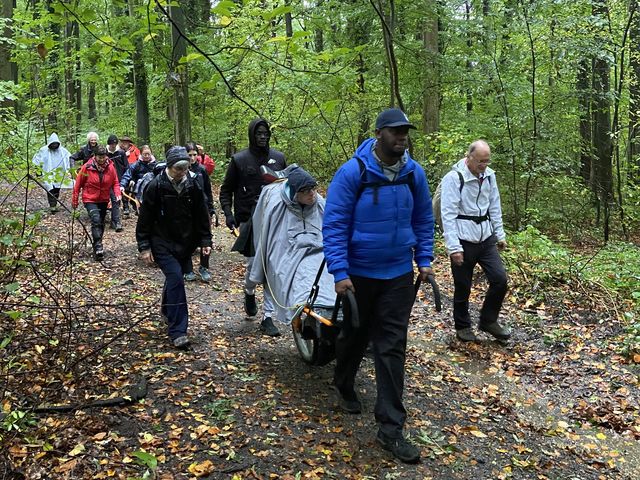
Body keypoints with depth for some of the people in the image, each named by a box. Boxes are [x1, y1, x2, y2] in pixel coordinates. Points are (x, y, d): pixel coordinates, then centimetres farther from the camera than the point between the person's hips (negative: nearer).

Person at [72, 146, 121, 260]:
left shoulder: (110, 167, -6)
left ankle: (97, 246, 30)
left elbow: (115, 183, 4)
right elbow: (78, 184, -4)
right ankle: (98, 246, -22)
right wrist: (74, 200, 0)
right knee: (96, 220, -22)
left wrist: (117, 193, -16)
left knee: (101, 223, 14)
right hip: (90, 199, -4)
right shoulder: (87, 167, -13)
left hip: (104, 200, 4)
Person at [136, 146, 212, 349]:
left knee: (174, 277, 18)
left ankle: (167, 310, 47)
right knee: (175, 278, -18)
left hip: (186, 243, 5)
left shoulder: (193, 186, -1)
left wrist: (205, 241, 2)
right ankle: (178, 331, -16)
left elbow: (201, 216, 7)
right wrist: (144, 247, -9)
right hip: (162, 243, -4)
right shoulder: (156, 186, -12)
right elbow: (145, 218, -7)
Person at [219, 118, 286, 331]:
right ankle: (249, 293, 33)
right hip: (249, 221, -2)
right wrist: (228, 213, -6)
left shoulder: (278, 158, 10)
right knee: (253, 264, -3)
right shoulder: (239, 159, 2)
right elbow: (226, 190, 7)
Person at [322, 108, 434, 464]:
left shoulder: (414, 172, -3)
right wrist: (340, 273, -20)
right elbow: (334, 225, -15)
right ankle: (344, 387, 48)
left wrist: (424, 259, 5)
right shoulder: (353, 172, -15)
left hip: (398, 275, 3)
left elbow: (423, 218, 10)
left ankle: (391, 428, 8)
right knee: (354, 336, 18)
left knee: (392, 348, 1)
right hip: (358, 274, -2)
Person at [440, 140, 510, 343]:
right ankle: (462, 326, 27)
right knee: (463, 287, 6)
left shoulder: (489, 175, 5)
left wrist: (500, 234, 14)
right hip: (463, 241, -5)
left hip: (486, 238, 5)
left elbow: (495, 207, 15)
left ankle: (488, 320, 20)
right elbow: (448, 215, -16)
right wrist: (453, 247, -19)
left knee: (500, 279, 0)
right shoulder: (453, 178, -14)